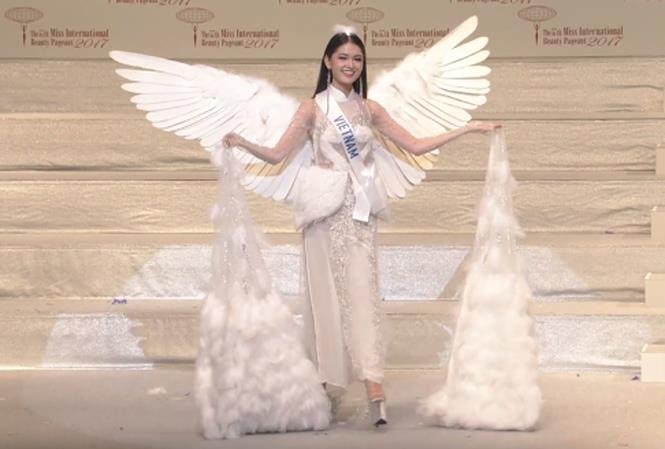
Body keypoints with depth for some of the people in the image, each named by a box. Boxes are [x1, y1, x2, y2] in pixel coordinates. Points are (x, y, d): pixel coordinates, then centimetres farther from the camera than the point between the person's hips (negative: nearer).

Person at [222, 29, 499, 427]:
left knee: (363, 294, -6)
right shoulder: (313, 108, 1)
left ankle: (375, 388, -13)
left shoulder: (369, 109, 10)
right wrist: (243, 144, -23)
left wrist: (469, 129, 11)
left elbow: (416, 145, 13)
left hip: (361, 213, 2)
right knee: (328, 294, 2)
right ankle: (328, 382, 13)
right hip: (326, 212, -2)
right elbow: (277, 155, -5)